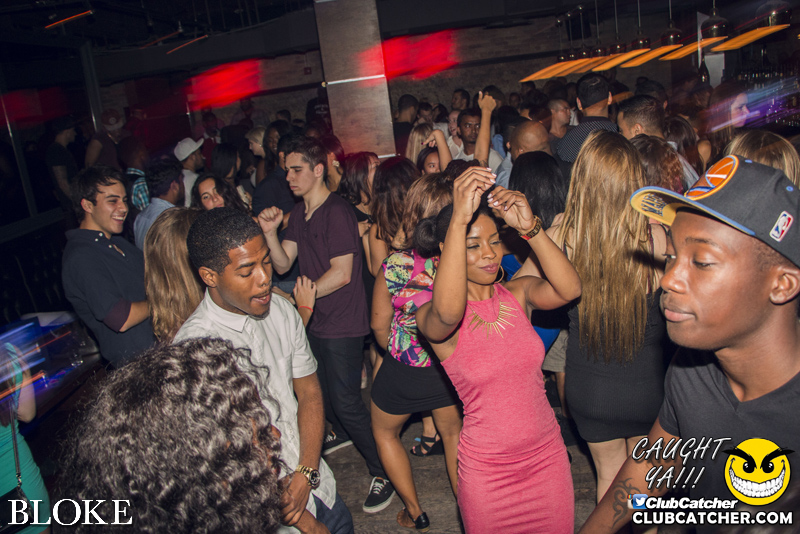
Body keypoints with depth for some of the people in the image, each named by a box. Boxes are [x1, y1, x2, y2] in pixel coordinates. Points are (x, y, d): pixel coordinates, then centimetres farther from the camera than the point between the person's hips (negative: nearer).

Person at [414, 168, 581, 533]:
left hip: (548, 454, 4)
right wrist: (459, 219, -45)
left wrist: (529, 227, -35)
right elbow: (448, 313, -39)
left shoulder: (518, 293, -3)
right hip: (486, 468, -3)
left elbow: (569, 290, -23)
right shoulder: (430, 317, -14)